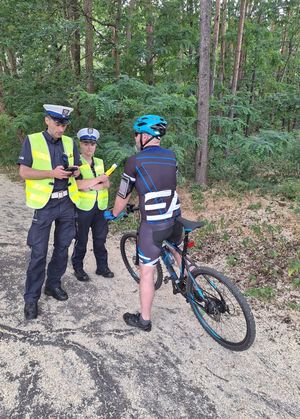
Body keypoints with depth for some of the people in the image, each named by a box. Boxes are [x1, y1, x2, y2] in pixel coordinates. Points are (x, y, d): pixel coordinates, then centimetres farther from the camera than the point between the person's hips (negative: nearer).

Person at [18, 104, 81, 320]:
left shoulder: (70, 142, 7)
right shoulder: (32, 141, -3)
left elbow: (77, 170, 12)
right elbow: (23, 172, -8)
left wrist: (74, 171, -12)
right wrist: (52, 173, -21)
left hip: (67, 203, 4)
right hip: (44, 205, -4)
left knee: (62, 248, 13)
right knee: (39, 253, -2)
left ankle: (53, 284, 32)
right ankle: (31, 298, 12)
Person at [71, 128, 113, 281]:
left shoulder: (100, 163, 11)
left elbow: (106, 184, 1)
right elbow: (78, 184, -19)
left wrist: (90, 186, -16)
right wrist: (98, 179, -11)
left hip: (101, 207, 5)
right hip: (83, 207, -5)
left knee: (100, 239, 12)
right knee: (81, 240, 6)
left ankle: (102, 267, 26)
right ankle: (78, 268, 22)